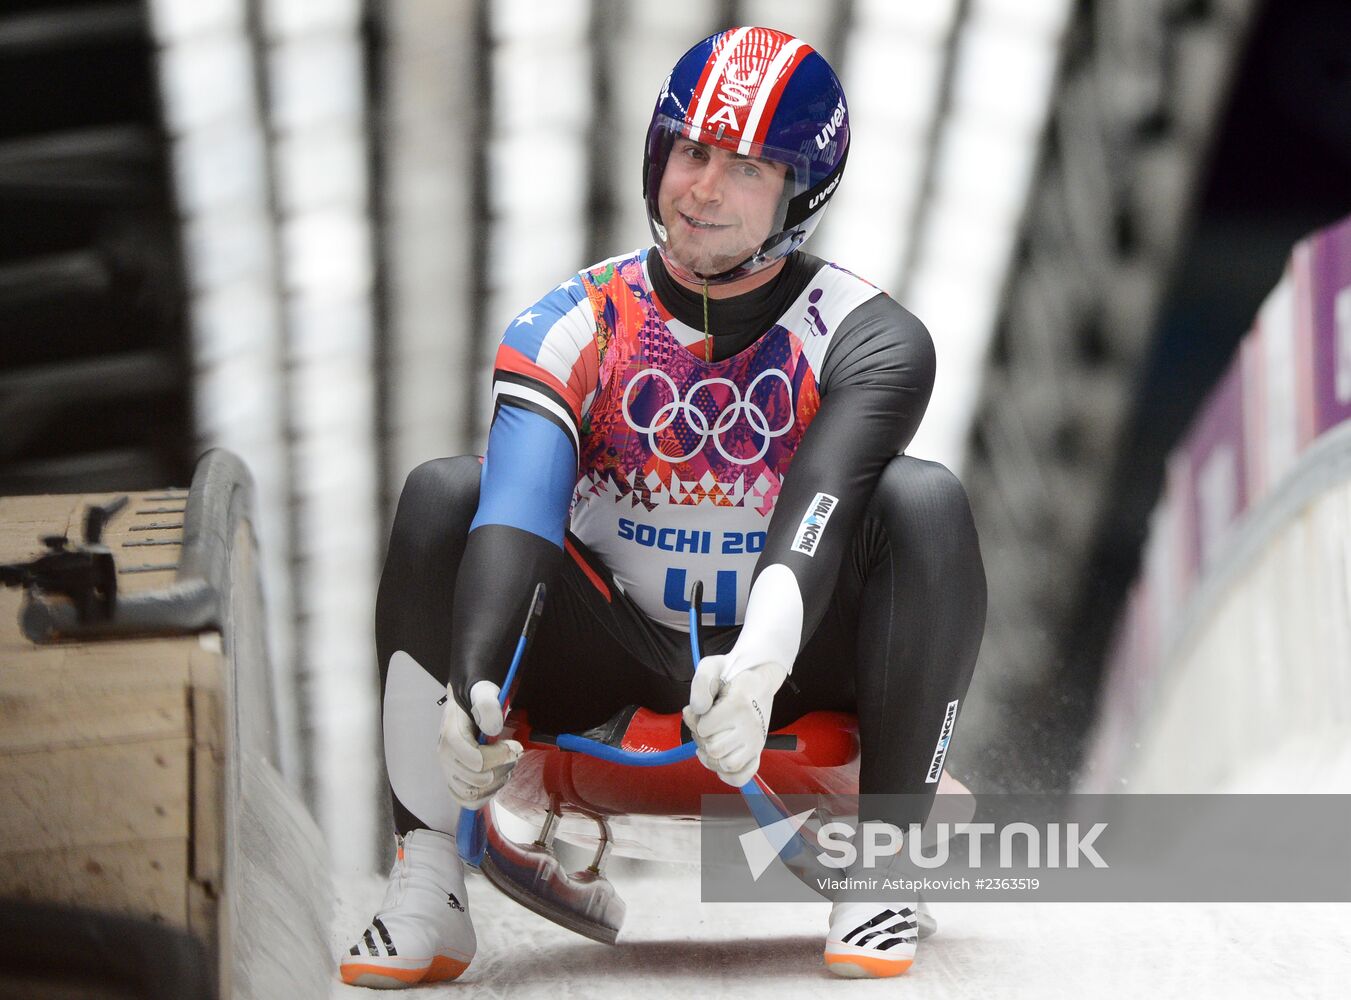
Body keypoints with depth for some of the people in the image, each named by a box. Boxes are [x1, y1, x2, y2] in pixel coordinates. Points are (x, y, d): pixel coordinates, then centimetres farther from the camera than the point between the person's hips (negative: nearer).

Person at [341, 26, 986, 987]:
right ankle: (427, 891, -20)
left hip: (795, 666, -1)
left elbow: (817, 519, -29)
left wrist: (759, 666, -49)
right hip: (612, 669, 1)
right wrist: (474, 682, -42)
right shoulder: (575, 327, -7)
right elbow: (518, 511, -24)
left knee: (926, 500, -25)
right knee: (444, 494, -20)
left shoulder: (866, 338, -11)